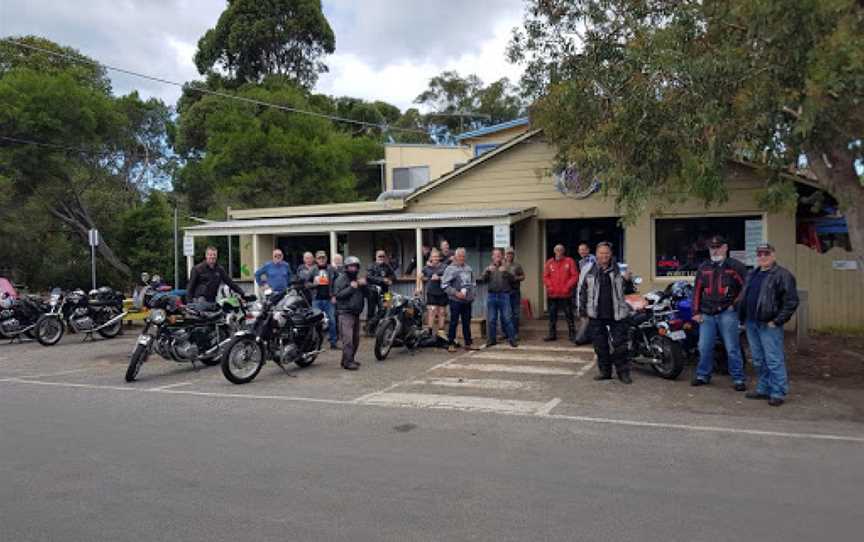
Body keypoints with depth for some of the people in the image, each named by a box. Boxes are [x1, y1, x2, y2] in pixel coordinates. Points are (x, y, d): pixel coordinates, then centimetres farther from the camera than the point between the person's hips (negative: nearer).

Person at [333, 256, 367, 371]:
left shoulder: (357, 279, 21)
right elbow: (338, 294, -14)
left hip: (356, 313, 8)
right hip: (345, 313, -8)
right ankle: (348, 362, -15)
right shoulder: (341, 278, -2)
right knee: (347, 338, -14)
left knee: (355, 339, 10)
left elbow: (366, 294, 17)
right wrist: (351, 288, -20)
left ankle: (351, 359, 21)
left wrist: (364, 285, -2)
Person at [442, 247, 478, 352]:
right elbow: (444, 284, -12)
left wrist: (473, 293, 7)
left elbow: (473, 282, 22)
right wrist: (456, 293, -16)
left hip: (467, 300, 5)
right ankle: (451, 344, 6)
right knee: (454, 322, -1)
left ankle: (468, 343, 20)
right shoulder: (450, 269, -7)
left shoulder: (468, 268, 12)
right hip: (456, 300, -5)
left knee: (467, 322, 12)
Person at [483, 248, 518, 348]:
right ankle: (492, 339, 16)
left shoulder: (505, 267, 7)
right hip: (492, 295, 2)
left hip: (504, 295, -2)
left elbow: (512, 279, -5)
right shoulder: (489, 267, 11)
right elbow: (484, 279, -3)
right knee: (492, 319, 7)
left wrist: (506, 271, -24)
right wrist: (487, 271, -22)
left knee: (507, 319, -3)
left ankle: (512, 339, 5)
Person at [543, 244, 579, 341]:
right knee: (552, 315, 9)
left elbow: (575, 276, -4)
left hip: (566, 294, -3)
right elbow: (545, 277, 9)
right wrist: (550, 286, -6)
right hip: (552, 294, 3)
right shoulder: (549, 262, 9)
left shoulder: (569, 261, 0)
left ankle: (572, 334, 9)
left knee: (569, 315, 2)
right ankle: (552, 334, 17)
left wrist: (568, 286, -13)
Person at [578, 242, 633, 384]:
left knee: (619, 344, 0)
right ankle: (605, 371, 19)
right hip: (596, 315, 1)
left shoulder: (618, 270, 4)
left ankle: (623, 372, 11)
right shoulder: (589, 270, 4)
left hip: (616, 314, -1)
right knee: (600, 345, 7)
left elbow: (626, 290, 13)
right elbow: (583, 291, 9)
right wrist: (582, 309, 7)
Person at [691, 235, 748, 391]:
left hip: (727, 314, -4)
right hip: (707, 314, 4)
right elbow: (697, 290, 12)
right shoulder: (704, 267, 11)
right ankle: (703, 375, 21)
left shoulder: (735, 266, -1)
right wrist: (696, 312, 6)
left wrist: (735, 304, -4)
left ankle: (738, 379, 8)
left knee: (732, 348, -1)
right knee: (704, 347, 8)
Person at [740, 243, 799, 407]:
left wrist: (777, 321, -16)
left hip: (769, 325, -8)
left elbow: (791, 301, -14)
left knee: (774, 361, -5)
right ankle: (763, 389, 25)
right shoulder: (752, 274, 17)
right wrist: (743, 318, 15)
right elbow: (745, 298, 24)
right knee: (759, 361, 15)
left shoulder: (782, 275, -8)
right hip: (752, 324, 8)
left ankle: (778, 393, 3)